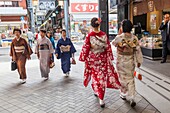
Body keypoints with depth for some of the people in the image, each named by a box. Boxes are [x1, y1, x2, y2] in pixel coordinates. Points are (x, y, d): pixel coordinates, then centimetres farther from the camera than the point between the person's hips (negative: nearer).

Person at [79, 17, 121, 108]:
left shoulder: (89, 36, -14)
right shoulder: (104, 35, -7)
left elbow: (85, 48, -9)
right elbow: (108, 48, -1)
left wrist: (83, 59, 4)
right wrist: (109, 59, 9)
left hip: (92, 60, -2)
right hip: (102, 59, 2)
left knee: (95, 77, 16)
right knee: (102, 77, 8)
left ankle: (96, 91, 33)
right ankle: (101, 100, 12)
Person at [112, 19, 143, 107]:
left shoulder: (119, 37, -17)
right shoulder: (134, 38, -9)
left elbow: (113, 43, 5)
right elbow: (138, 50, -5)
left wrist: (119, 34, 6)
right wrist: (139, 61, 6)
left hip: (121, 62, -2)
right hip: (130, 62, 2)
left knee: (123, 78, 16)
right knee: (130, 79, 15)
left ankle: (124, 94, 32)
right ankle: (131, 98, 11)